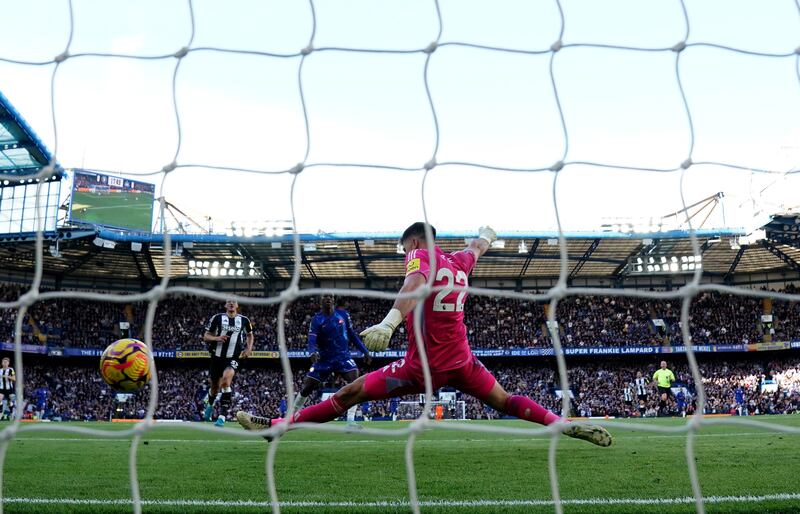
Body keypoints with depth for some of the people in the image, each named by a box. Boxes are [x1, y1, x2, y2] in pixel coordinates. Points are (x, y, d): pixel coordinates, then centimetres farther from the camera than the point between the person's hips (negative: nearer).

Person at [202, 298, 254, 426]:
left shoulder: (244, 320, 3)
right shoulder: (217, 318, -3)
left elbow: (250, 335, 21)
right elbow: (206, 336, 1)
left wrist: (249, 348, 5)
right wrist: (216, 338, -19)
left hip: (233, 358, -1)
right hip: (217, 357, 1)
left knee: (226, 380, -28)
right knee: (214, 387, 14)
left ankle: (222, 416, -24)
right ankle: (209, 405, 51)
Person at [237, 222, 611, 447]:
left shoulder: (421, 255, -5)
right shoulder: (459, 262, 12)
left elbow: (415, 285, -28)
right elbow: (477, 247, 36)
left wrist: (389, 322, -46)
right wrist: (487, 234, 61)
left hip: (423, 366, -5)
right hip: (461, 361, 5)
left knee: (350, 394, -1)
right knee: (506, 402, 19)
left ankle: (279, 425, 2)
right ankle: (570, 427, 10)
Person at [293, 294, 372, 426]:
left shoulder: (343, 314, 0)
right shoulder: (316, 319, -8)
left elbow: (352, 335, 9)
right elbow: (312, 340, -21)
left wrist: (365, 351, 5)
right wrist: (312, 353, -43)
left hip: (343, 357, 1)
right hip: (324, 359, -1)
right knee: (307, 388, 0)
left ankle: (351, 420, -24)